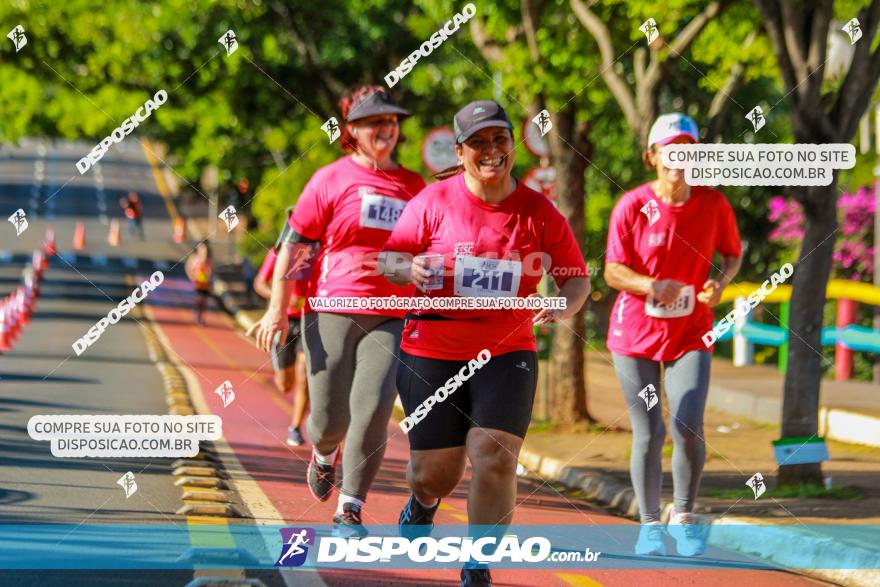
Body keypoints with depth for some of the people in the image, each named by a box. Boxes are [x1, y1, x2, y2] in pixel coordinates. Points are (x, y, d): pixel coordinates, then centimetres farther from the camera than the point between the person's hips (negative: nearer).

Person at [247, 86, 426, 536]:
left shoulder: (414, 187, 12)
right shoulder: (331, 180, 3)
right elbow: (295, 245, 4)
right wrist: (277, 310, -2)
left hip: (390, 319, 2)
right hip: (333, 310, -2)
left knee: (372, 409, -15)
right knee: (330, 418, -1)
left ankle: (350, 510, -6)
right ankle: (324, 453, 37)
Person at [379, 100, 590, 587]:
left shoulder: (540, 212, -1)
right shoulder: (434, 201, -3)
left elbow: (577, 277, 6)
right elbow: (387, 259, 2)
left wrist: (564, 307, -16)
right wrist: (409, 268, -22)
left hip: (507, 354, 0)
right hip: (432, 351, 0)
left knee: (494, 458, -17)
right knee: (435, 471, 5)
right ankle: (425, 501, 45)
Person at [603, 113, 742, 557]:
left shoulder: (713, 204, -3)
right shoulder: (632, 205, -8)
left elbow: (732, 253, 11)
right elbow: (613, 271, -6)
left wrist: (721, 281, -11)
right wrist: (651, 285, -25)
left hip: (691, 333, 1)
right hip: (635, 333, -1)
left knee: (688, 427, -13)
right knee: (648, 433, 0)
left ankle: (684, 518, 10)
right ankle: (649, 525, 17)